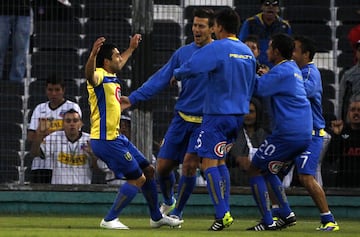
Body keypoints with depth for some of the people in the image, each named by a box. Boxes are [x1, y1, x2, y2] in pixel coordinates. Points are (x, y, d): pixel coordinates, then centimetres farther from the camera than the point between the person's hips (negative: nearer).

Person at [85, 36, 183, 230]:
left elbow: (120, 63, 38)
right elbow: (90, 75, -43)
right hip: (105, 140, -10)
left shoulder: (111, 77, 13)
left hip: (116, 138, 10)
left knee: (148, 171, 17)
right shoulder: (99, 76, -16)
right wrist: (93, 55, -61)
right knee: (138, 179, -10)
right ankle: (109, 220, -4)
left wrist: (131, 48, 50)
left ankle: (156, 217, 31)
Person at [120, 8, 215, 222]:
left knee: (189, 164, -15)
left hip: (205, 122, -4)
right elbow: (160, 79, 5)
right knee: (163, 166, 3)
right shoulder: (183, 53, 6)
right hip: (182, 118, 4)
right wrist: (133, 98, -2)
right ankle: (168, 202, 33)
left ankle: (177, 212, 5)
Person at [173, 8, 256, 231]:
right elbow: (252, 87, 19)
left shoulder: (216, 49, -13)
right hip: (239, 114, 8)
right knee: (220, 161, 17)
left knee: (209, 162, -5)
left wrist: (177, 75, 2)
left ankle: (222, 214, -13)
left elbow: (189, 68, -19)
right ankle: (225, 211, 13)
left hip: (217, 114, -8)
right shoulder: (248, 52, 10)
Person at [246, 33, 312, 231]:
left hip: (287, 133, -10)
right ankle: (287, 214, 16)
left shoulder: (281, 71, -13)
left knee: (255, 170, 0)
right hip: (304, 133, 10)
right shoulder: (293, 68, 17)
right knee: (268, 171, 23)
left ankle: (267, 222, -5)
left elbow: (258, 88, -14)